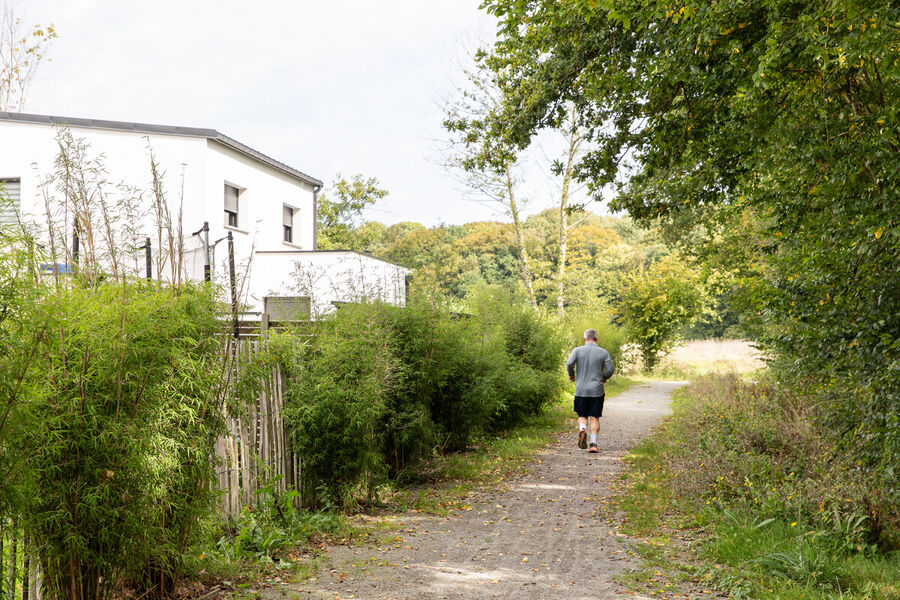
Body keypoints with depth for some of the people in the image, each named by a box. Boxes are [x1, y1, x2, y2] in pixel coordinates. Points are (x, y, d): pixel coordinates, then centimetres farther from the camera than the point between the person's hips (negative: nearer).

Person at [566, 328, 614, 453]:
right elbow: (610, 370, -3)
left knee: (582, 415, 12)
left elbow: (569, 363, -12)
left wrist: (571, 375, 6)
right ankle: (593, 443, -2)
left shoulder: (578, 350, 1)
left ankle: (582, 429, -18)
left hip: (581, 390, 0)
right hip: (597, 390, 0)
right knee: (594, 417, 6)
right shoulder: (603, 353, 2)